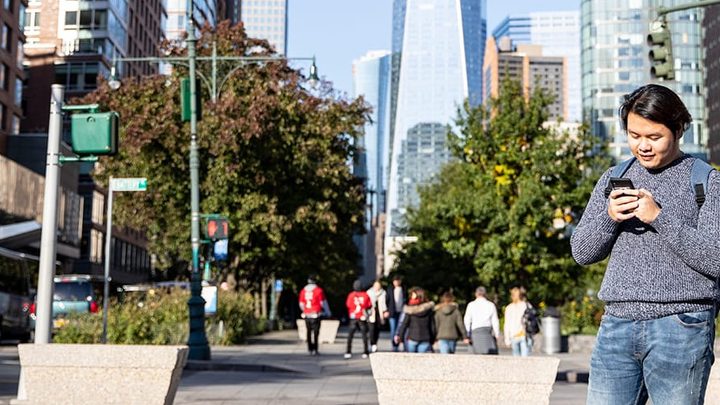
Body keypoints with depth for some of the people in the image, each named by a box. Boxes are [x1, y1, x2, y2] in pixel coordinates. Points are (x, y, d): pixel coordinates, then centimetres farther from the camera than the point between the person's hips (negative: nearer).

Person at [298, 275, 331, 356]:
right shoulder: (318, 290, -7)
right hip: (316, 314, -4)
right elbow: (323, 302, -2)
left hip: (306, 315, 5)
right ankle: (314, 349, -7)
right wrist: (327, 312, 12)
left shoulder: (303, 291, 7)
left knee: (309, 332, 13)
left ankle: (310, 349, 17)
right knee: (315, 332, -2)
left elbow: (301, 304, 14)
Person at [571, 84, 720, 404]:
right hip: (617, 324, 4)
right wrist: (608, 217, -7)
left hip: (680, 327, -3)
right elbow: (582, 252, 13)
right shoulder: (614, 178, 14)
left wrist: (659, 217, -15)